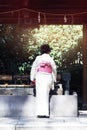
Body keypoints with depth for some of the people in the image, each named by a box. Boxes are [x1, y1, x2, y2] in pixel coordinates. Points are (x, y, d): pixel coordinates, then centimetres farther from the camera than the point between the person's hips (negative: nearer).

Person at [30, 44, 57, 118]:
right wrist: (54, 79, 22)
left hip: (39, 77, 0)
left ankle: (40, 113, -3)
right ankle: (46, 113, 7)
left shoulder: (38, 58, 1)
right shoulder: (51, 59, 1)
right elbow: (54, 70, 8)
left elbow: (33, 68, 1)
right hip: (48, 78, 0)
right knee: (46, 95, 9)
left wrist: (33, 78, 7)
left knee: (40, 95, 2)